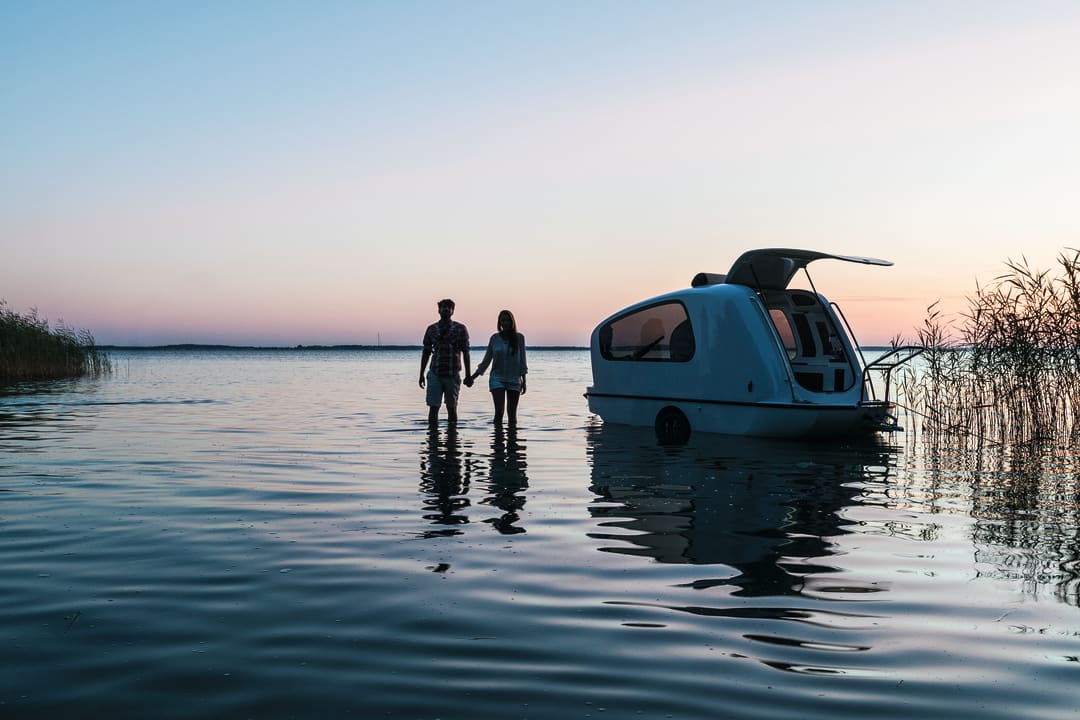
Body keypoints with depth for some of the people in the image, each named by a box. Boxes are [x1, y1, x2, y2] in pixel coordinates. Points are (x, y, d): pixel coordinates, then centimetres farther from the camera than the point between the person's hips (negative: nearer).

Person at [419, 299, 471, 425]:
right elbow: (426, 353, 12)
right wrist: (421, 374, 10)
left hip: (453, 375, -1)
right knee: (433, 407, -4)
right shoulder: (431, 329, 8)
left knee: (452, 408, 6)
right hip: (434, 374, 1)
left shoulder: (460, 329, 2)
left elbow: (465, 353, 1)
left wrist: (468, 375, -3)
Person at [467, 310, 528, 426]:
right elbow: (486, 361, 8)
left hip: (514, 380, 0)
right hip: (497, 378, 0)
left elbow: (522, 361, 2)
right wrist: (472, 377, 4)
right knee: (499, 411, -11)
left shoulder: (519, 338, -1)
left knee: (512, 413, 3)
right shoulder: (494, 338, 2)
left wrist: (524, 381, -1)